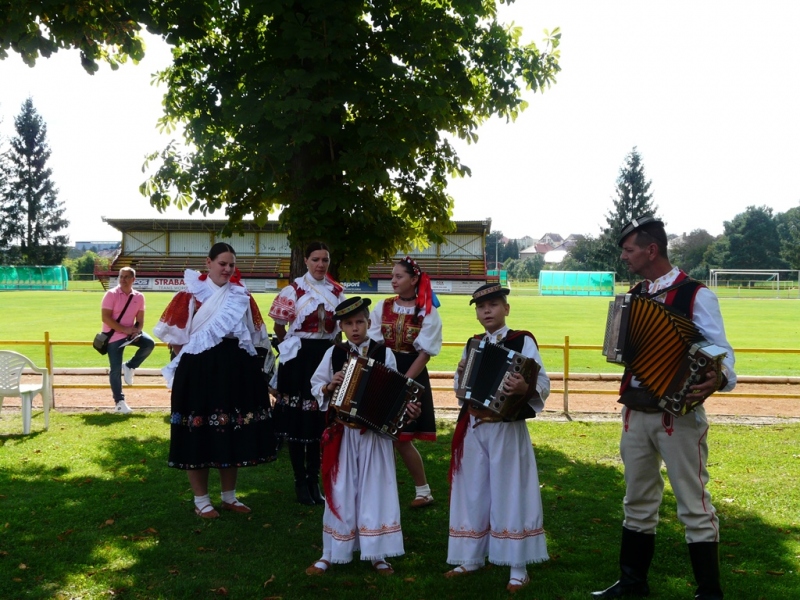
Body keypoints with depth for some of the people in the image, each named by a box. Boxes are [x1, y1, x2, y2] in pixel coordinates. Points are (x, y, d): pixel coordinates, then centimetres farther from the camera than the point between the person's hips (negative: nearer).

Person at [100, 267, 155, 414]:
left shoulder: (139, 296, 1)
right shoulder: (111, 294, -12)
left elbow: (140, 320, 4)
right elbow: (105, 317, -18)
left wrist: (136, 330, -18)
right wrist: (124, 329, -22)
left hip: (131, 333, 4)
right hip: (114, 336, -4)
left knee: (149, 343, -21)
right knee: (115, 369, -5)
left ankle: (129, 367, 3)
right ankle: (119, 402, 6)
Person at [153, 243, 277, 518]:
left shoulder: (242, 296, 8)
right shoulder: (190, 296, -5)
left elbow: (254, 336, 15)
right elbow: (174, 337, -3)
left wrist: (237, 358, 7)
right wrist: (188, 360, -6)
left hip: (236, 370, 4)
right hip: (199, 370, -4)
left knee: (233, 432, 10)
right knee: (198, 435, 1)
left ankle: (229, 496, 23)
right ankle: (201, 500, 14)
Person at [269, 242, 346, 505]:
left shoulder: (337, 291, 7)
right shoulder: (294, 290, -5)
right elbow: (279, 326, 1)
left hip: (327, 356, 4)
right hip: (299, 358, -4)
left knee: (321, 417, 8)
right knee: (298, 418, 1)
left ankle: (314, 479, 20)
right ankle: (300, 481, 12)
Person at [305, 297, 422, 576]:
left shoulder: (384, 354, -2)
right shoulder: (333, 354, 1)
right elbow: (315, 387, 7)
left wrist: (408, 408, -18)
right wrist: (329, 387, -13)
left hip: (376, 433, -1)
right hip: (342, 433, 1)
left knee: (375, 490, 6)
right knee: (341, 491, 8)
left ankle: (376, 554, 18)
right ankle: (331, 553, 19)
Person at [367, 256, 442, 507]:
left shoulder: (428, 313, -5)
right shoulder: (382, 307, 5)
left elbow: (424, 353, -9)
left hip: (411, 377, -4)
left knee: (401, 438, -2)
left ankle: (423, 490, 16)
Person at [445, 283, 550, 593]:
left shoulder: (522, 341, -6)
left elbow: (543, 384, -15)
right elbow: (461, 390, 16)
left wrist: (525, 388, -35)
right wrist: (461, 374, -5)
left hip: (507, 428, -5)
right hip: (473, 428, 6)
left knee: (509, 492, -1)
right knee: (473, 492, 11)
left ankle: (518, 569, 8)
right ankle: (472, 558, 25)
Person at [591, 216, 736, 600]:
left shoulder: (695, 295, -10)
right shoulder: (634, 296, 10)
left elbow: (721, 353, -15)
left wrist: (717, 380, -35)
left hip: (678, 414, -6)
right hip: (635, 412, 7)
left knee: (694, 506, 2)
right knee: (638, 502, 16)